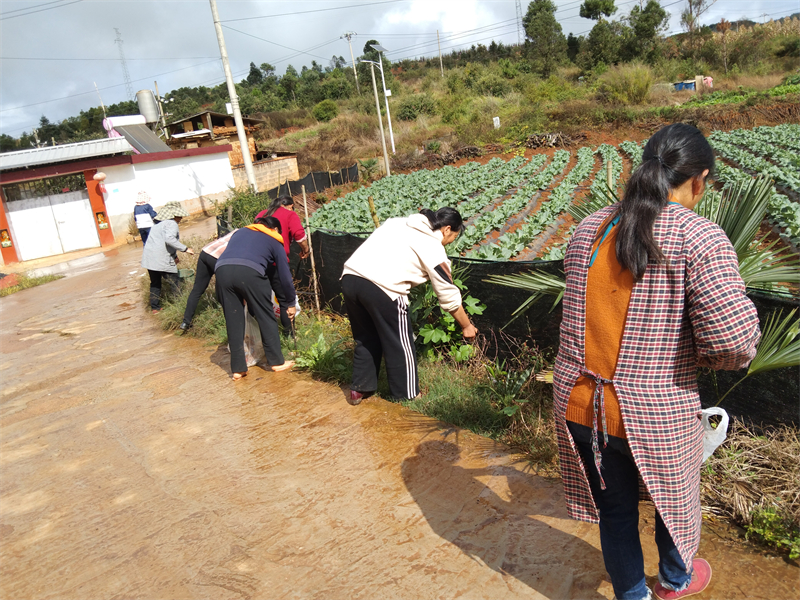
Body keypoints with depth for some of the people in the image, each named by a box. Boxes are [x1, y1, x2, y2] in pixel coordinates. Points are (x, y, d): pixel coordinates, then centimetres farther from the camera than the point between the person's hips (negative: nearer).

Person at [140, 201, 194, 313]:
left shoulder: (158, 224, 22)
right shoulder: (172, 224, -9)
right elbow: (169, 239, -27)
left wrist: (174, 256, 25)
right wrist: (185, 249, -25)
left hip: (149, 258, 9)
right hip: (162, 260, -9)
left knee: (155, 283, 20)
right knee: (174, 284, 4)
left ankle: (155, 308, 26)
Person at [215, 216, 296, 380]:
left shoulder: (240, 231, 36)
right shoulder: (274, 241, 25)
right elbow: (285, 275, 24)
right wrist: (291, 302, 35)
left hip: (222, 270, 4)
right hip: (249, 271, -4)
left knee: (233, 322, 11)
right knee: (266, 318, 11)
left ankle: (237, 369, 15)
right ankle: (277, 361, 20)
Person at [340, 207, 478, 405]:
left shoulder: (398, 222, 25)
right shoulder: (433, 248, 7)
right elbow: (449, 296, 12)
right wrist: (466, 326, 25)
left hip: (349, 276, 7)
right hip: (381, 287, -7)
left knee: (366, 339, 24)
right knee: (400, 346, 12)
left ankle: (359, 389, 34)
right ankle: (407, 396, 26)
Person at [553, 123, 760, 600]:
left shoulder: (588, 230, 0)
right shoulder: (700, 239, -16)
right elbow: (734, 339, -21)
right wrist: (698, 356, 0)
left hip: (579, 404, 4)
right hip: (655, 416, -3)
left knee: (615, 507, 24)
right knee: (674, 497, 28)